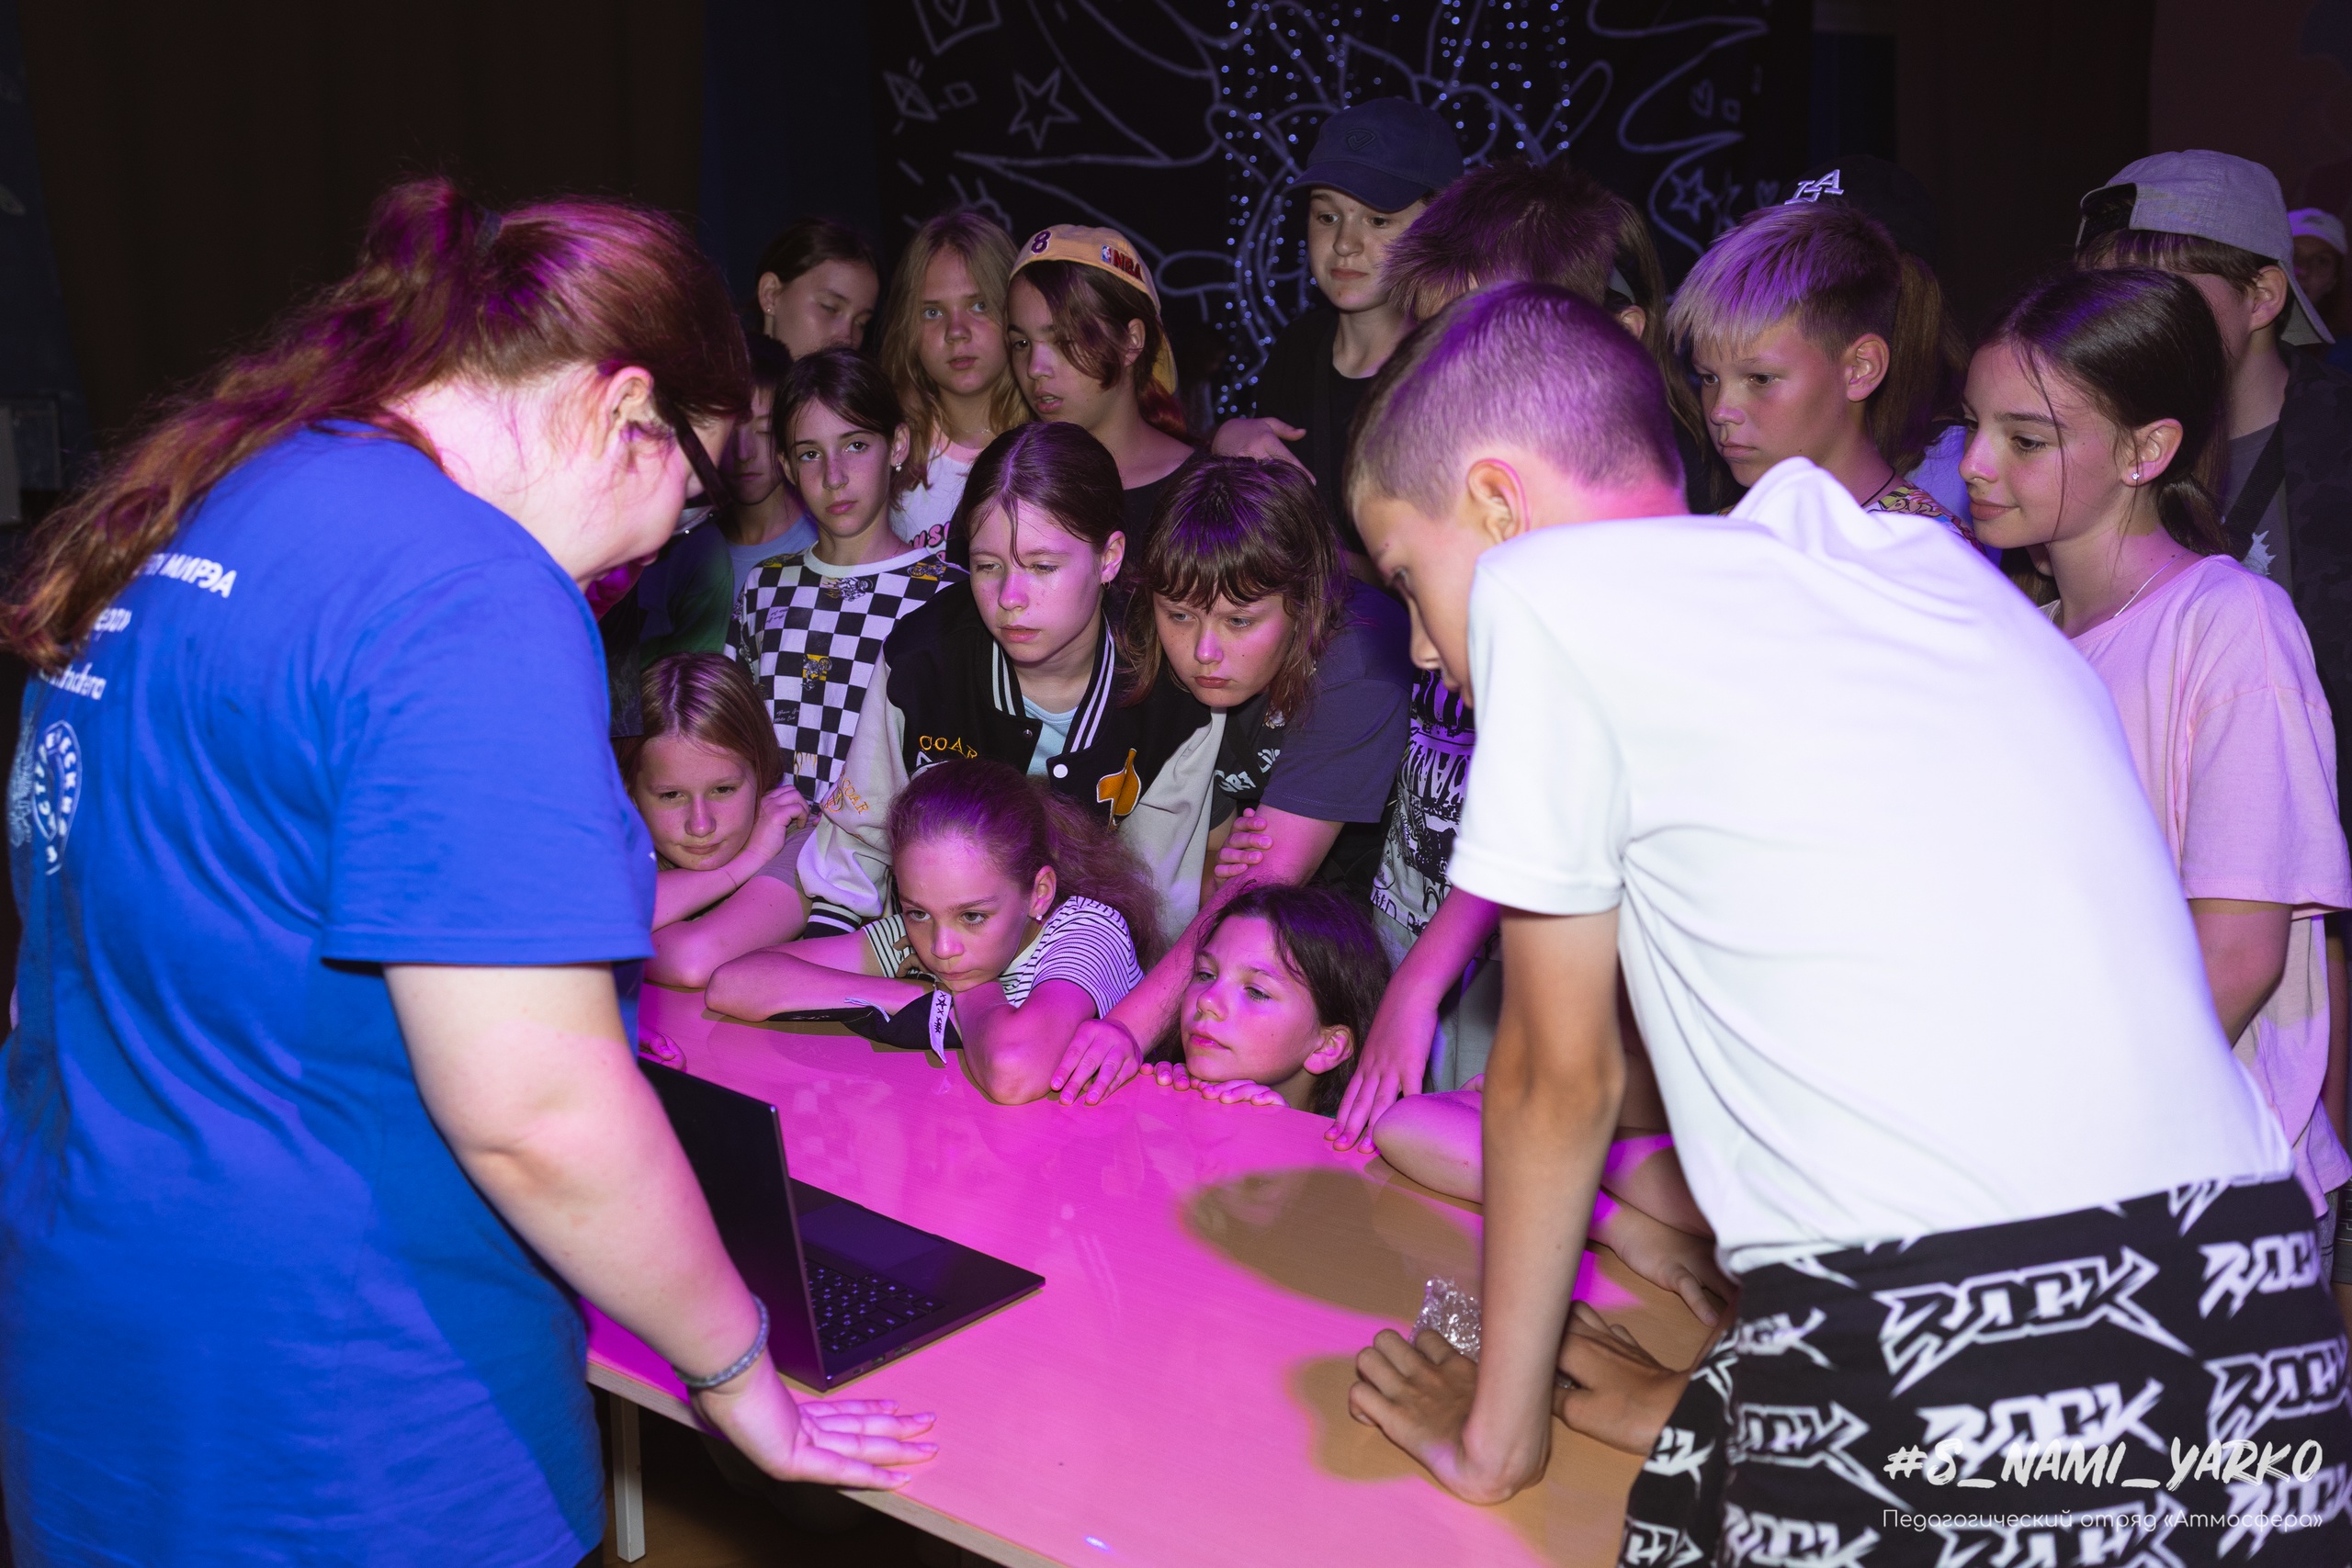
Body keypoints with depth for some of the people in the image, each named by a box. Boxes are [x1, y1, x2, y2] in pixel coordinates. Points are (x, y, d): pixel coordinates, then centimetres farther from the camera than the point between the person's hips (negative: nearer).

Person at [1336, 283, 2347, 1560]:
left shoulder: (1538, 591, 1)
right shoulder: (1922, 562, 21)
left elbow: (1563, 1075, 7)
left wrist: (1498, 1429, 22)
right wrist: (1712, 1400, 32)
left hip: (1942, 1409, -7)